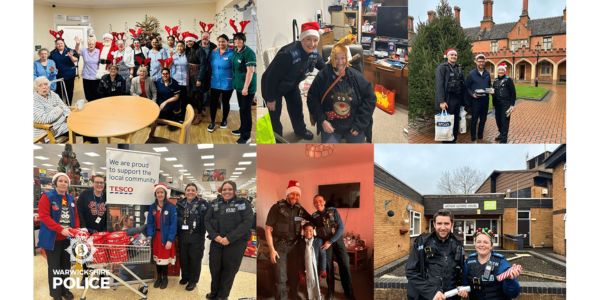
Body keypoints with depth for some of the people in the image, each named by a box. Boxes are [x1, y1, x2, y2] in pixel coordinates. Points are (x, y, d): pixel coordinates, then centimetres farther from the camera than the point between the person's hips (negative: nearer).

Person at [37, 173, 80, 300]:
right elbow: (44, 216, -18)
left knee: (66, 265, 13)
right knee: (54, 267, 3)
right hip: (53, 239, -5)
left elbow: (75, 216, 13)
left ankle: (64, 289, 27)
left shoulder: (70, 198, 10)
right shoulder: (47, 197, -9)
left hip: (68, 238, 5)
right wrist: (61, 229, -27)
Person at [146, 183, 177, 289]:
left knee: (165, 257, 5)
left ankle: (165, 278, 23)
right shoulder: (152, 207, 3)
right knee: (157, 257, 12)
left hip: (166, 237, -4)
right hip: (156, 236, 4)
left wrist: (170, 240, -19)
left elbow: (173, 224, -14)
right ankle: (159, 277, 28)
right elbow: (149, 223, 2)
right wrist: (149, 236, -13)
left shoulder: (171, 207, -11)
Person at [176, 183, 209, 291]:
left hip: (197, 236, -4)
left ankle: (193, 280, 17)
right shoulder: (180, 203, 8)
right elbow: (176, 218, 8)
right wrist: (176, 232, -1)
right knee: (183, 257, 13)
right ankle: (185, 277, 32)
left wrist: (203, 232, -15)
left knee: (195, 259, 4)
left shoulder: (203, 203, -5)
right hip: (182, 235, 4)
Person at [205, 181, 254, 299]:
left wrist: (229, 238, -18)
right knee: (214, 267, 9)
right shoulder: (215, 204, 9)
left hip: (235, 243, -3)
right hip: (216, 241, 3)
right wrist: (215, 236, -12)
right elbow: (207, 220, 5)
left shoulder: (244, 203, -3)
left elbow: (247, 222, -13)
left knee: (229, 269, 5)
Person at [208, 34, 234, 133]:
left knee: (225, 102, 13)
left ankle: (224, 120, 32)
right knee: (213, 102, 3)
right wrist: (210, 78, 6)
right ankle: (212, 122, 15)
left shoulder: (231, 53, -12)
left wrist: (234, 80, -13)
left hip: (227, 83, -3)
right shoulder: (213, 52, 3)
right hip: (215, 82, 3)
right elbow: (210, 66, 9)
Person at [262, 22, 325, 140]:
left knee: (297, 107, 20)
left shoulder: (314, 53, -16)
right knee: (274, 112, 0)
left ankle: (300, 130, 46)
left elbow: (324, 68, 6)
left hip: (292, 84, 7)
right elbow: (271, 77, -34)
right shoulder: (287, 54, -40)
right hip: (273, 85, -7)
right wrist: (271, 99, -25)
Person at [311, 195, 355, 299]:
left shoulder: (333, 211, -3)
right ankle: (330, 291, 20)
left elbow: (341, 227, -9)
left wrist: (330, 241, -15)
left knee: (344, 265, -3)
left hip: (338, 240, -1)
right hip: (325, 243, 1)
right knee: (328, 267, 3)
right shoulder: (314, 216, 2)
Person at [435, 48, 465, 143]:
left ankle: (453, 141, 19)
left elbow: (462, 84, 15)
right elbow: (439, 85, -14)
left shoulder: (459, 68, 14)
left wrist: (463, 99, 8)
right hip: (448, 99, -6)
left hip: (457, 99, 7)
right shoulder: (442, 67, -6)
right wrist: (441, 101, -22)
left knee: (456, 122, 10)